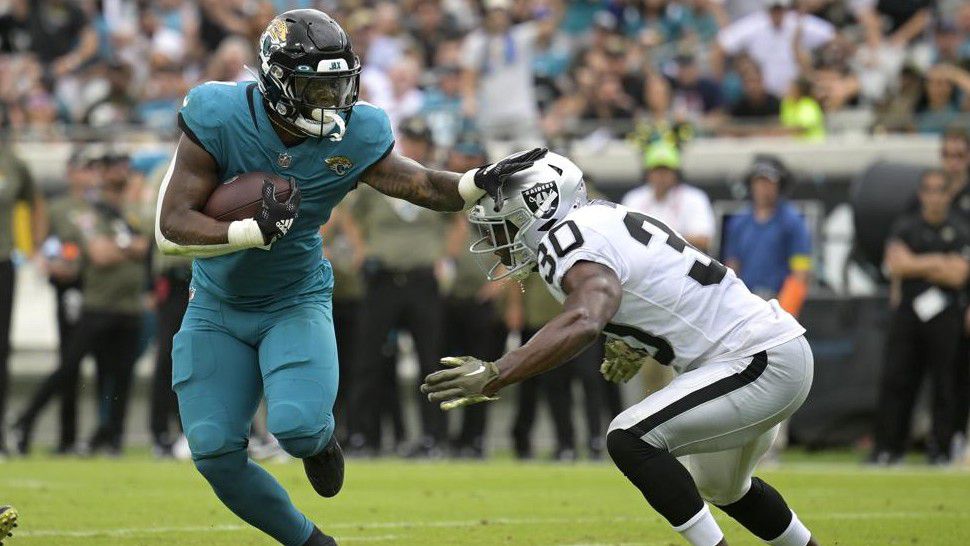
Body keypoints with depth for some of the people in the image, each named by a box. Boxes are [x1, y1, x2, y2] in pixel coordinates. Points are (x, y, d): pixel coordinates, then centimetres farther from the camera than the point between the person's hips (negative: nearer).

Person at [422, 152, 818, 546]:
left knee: (630, 440, -20)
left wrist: (493, 377, -42)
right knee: (722, 489, 27)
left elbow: (582, 324, -39)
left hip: (762, 365, -10)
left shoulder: (574, 245, -19)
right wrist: (637, 349, 26)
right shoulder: (600, 221, 10)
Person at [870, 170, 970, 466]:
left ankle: (940, 449, 5)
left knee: (944, 383, -2)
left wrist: (914, 265, -5)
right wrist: (936, 262, -6)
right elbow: (896, 263, -3)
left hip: (944, 316, -2)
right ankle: (888, 447, 0)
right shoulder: (905, 227, 11)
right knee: (895, 380, -3)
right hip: (907, 312, 2)